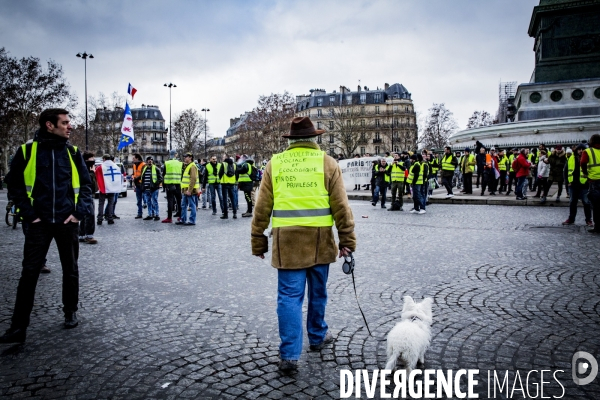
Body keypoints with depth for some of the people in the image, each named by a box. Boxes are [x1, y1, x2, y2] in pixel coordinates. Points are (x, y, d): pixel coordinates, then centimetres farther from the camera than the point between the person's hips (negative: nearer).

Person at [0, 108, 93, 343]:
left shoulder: (73, 153, 4)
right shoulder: (26, 151, -1)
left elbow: (86, 185, 6)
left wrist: (80, 212, -5)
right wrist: (29, 214, -6)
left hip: (67, 222, 2)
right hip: (39, 223, -2)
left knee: (70, 270, 12)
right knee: (29, 273, 0)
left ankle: (70, 312, 30)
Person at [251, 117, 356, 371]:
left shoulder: (275, 163, 3)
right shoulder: (327, 162, 1)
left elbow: (262, 208, 3)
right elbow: (341, 206, -2)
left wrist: (258, 241, 11)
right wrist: (347, 240, 3)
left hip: (287, 240, 0)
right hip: (319, 239, 0)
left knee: (289, 295, 5)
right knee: (318, 292, 18)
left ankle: (289, 354, 5)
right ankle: (317, 337, 37)